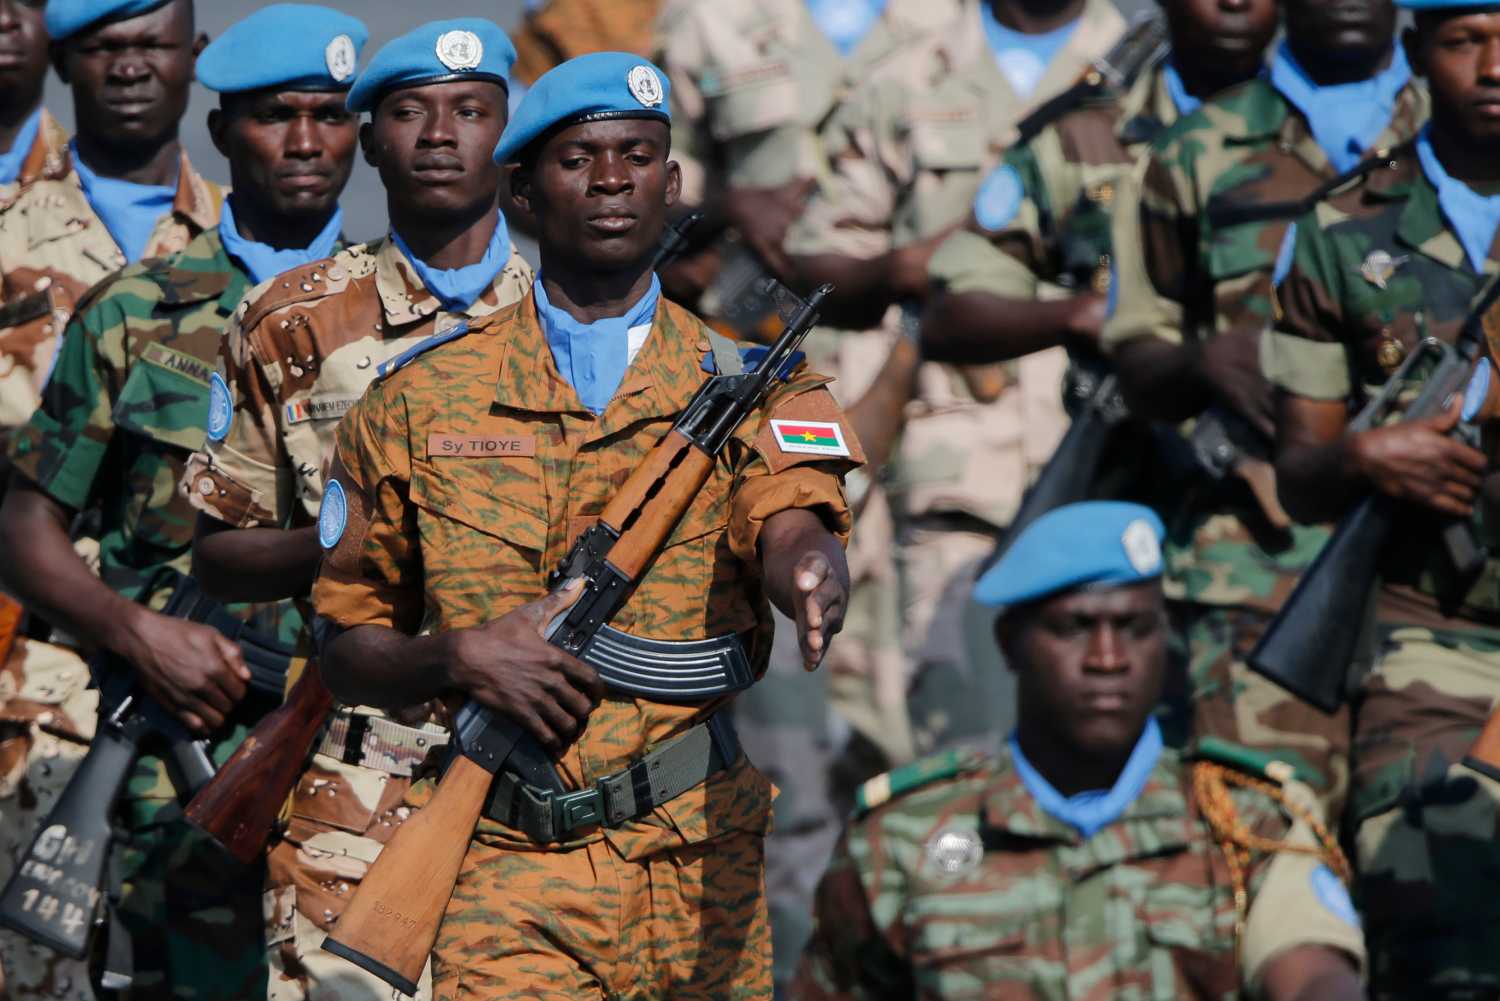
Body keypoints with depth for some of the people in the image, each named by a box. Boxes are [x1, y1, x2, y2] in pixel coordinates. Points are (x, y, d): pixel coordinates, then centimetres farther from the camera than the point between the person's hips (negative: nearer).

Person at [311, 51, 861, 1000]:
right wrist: (459, 655, -10)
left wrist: (813, 577, -37)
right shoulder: (419, 404, 8)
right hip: (509, 873, -1)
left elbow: (794, 534, -13)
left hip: (701, 878, 2)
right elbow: (348, 651, 11)